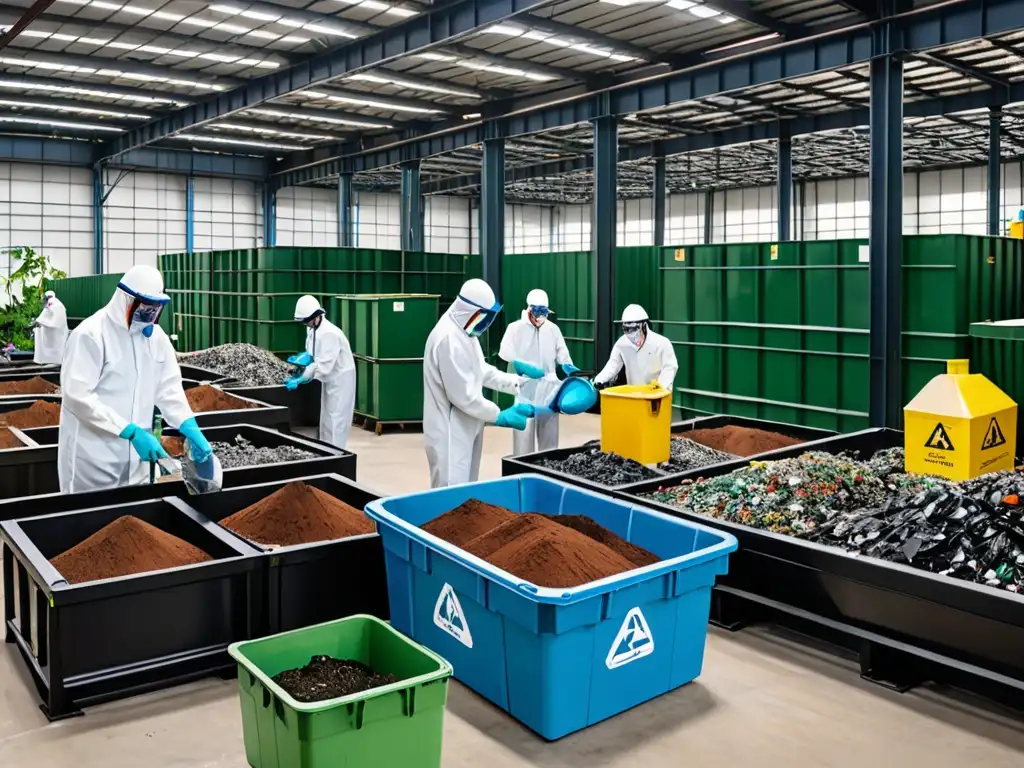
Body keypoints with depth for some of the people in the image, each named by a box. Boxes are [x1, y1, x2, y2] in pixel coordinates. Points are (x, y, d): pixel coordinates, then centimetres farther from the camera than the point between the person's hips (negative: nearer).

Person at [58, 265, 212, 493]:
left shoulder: (156, 335, 5)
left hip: (134, 455, 6)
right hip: (93, 457, -6)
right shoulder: (91, 334, -16)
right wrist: (131, 431, -26)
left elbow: (169, 388, 8)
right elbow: (77, 395, -22)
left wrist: (191, 429, -8)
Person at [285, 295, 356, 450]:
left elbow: (324, 365, -33)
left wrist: (300, 379, -33)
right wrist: (305, 356, -9)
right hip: (329, 377, 10)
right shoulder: (312, 328, 0)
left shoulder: (329, 333, -29)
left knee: (336, 419, -6)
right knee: (326, 418, 15)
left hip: (340, 377, -10)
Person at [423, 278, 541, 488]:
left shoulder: (464, 332, 8)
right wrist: (499, 416, -15)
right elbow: (463, 395, -24)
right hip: (450, 431, -10)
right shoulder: (449, 339, -25)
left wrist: (517, 382, 7)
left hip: (465, 427, 10)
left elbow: (482, 370, 17)